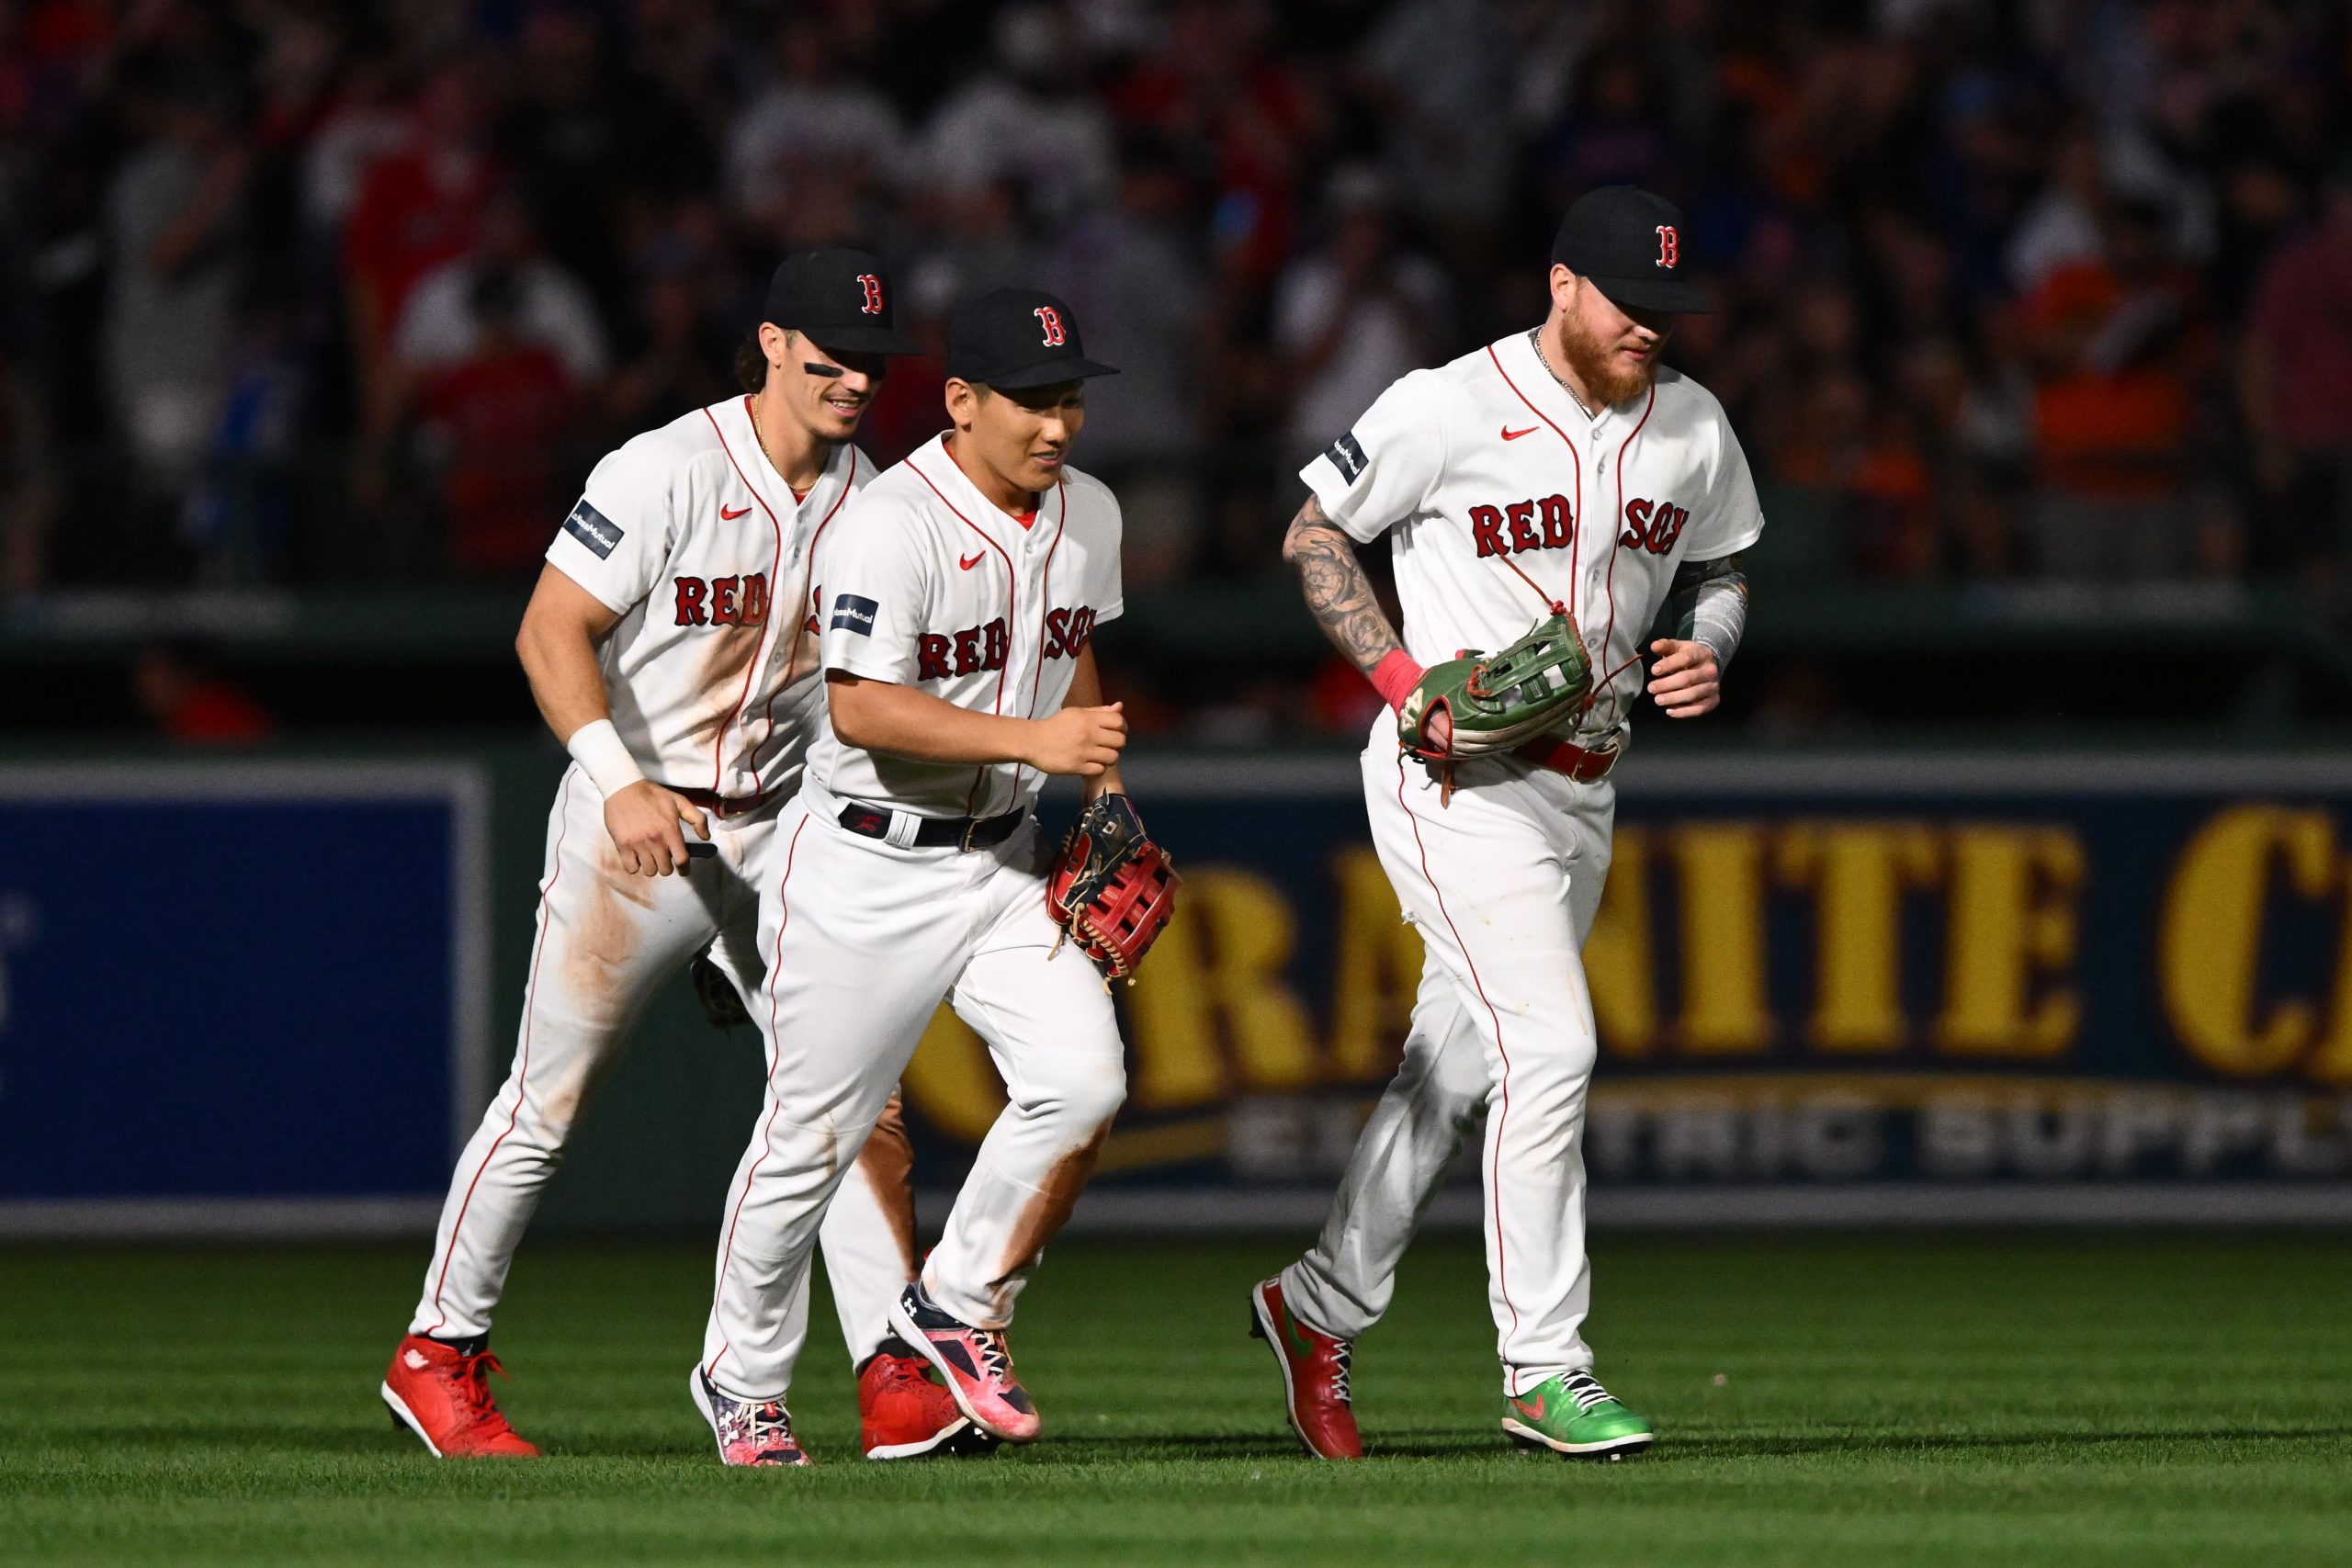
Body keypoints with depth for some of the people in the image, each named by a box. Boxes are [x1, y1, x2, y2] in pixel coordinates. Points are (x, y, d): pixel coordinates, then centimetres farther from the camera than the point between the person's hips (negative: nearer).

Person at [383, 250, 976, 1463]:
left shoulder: (865, 497, 5)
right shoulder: (666, 474, -15)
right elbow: (550, 633, -17)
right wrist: (622, 783, -29)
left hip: (775, 830, 5)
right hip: (632, 823, -5)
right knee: (547, 1102, 1)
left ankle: (894, 1376, -7)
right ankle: (437, 1356, 15)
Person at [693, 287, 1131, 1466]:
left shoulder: (1088, 516, 4)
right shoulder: (890, 527, -20)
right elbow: (861, 709, -28)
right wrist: (1031, 740, -34)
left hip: (1003, 862, 6)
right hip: (865, 872, -6)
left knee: (1082, 1079, -14)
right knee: (814, 1136, 3)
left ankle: (960, 1307, 7)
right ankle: (742, 1380, 25)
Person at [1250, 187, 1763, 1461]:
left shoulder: (1692, 428, 4)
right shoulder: (1450, 409, -13)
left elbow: (1720, 567, 19)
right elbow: (1315, 532, -3)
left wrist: (1705, 651, -3)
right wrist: (1403, 676, -15)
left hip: (1582, 790, 7)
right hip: (1456, 782, -7)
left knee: (1458, 1067, 14)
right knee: (1551, 1043, -18)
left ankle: (1319, 1306, 32)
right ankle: (1542, 1369, -14)